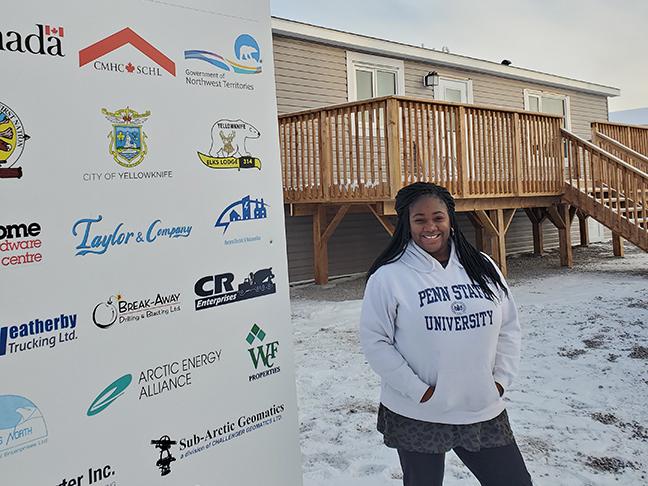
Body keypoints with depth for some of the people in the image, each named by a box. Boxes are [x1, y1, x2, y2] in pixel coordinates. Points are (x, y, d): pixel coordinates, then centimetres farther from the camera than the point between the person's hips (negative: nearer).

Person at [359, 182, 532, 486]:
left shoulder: (483, 268, 4)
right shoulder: (388, 277, -10)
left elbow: (509, 327, 11)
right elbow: (374, 341, -10)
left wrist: (501, 379, 2)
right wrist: (418, 390, -13)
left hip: (485, 413, 4)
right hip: (416, 417, -3)